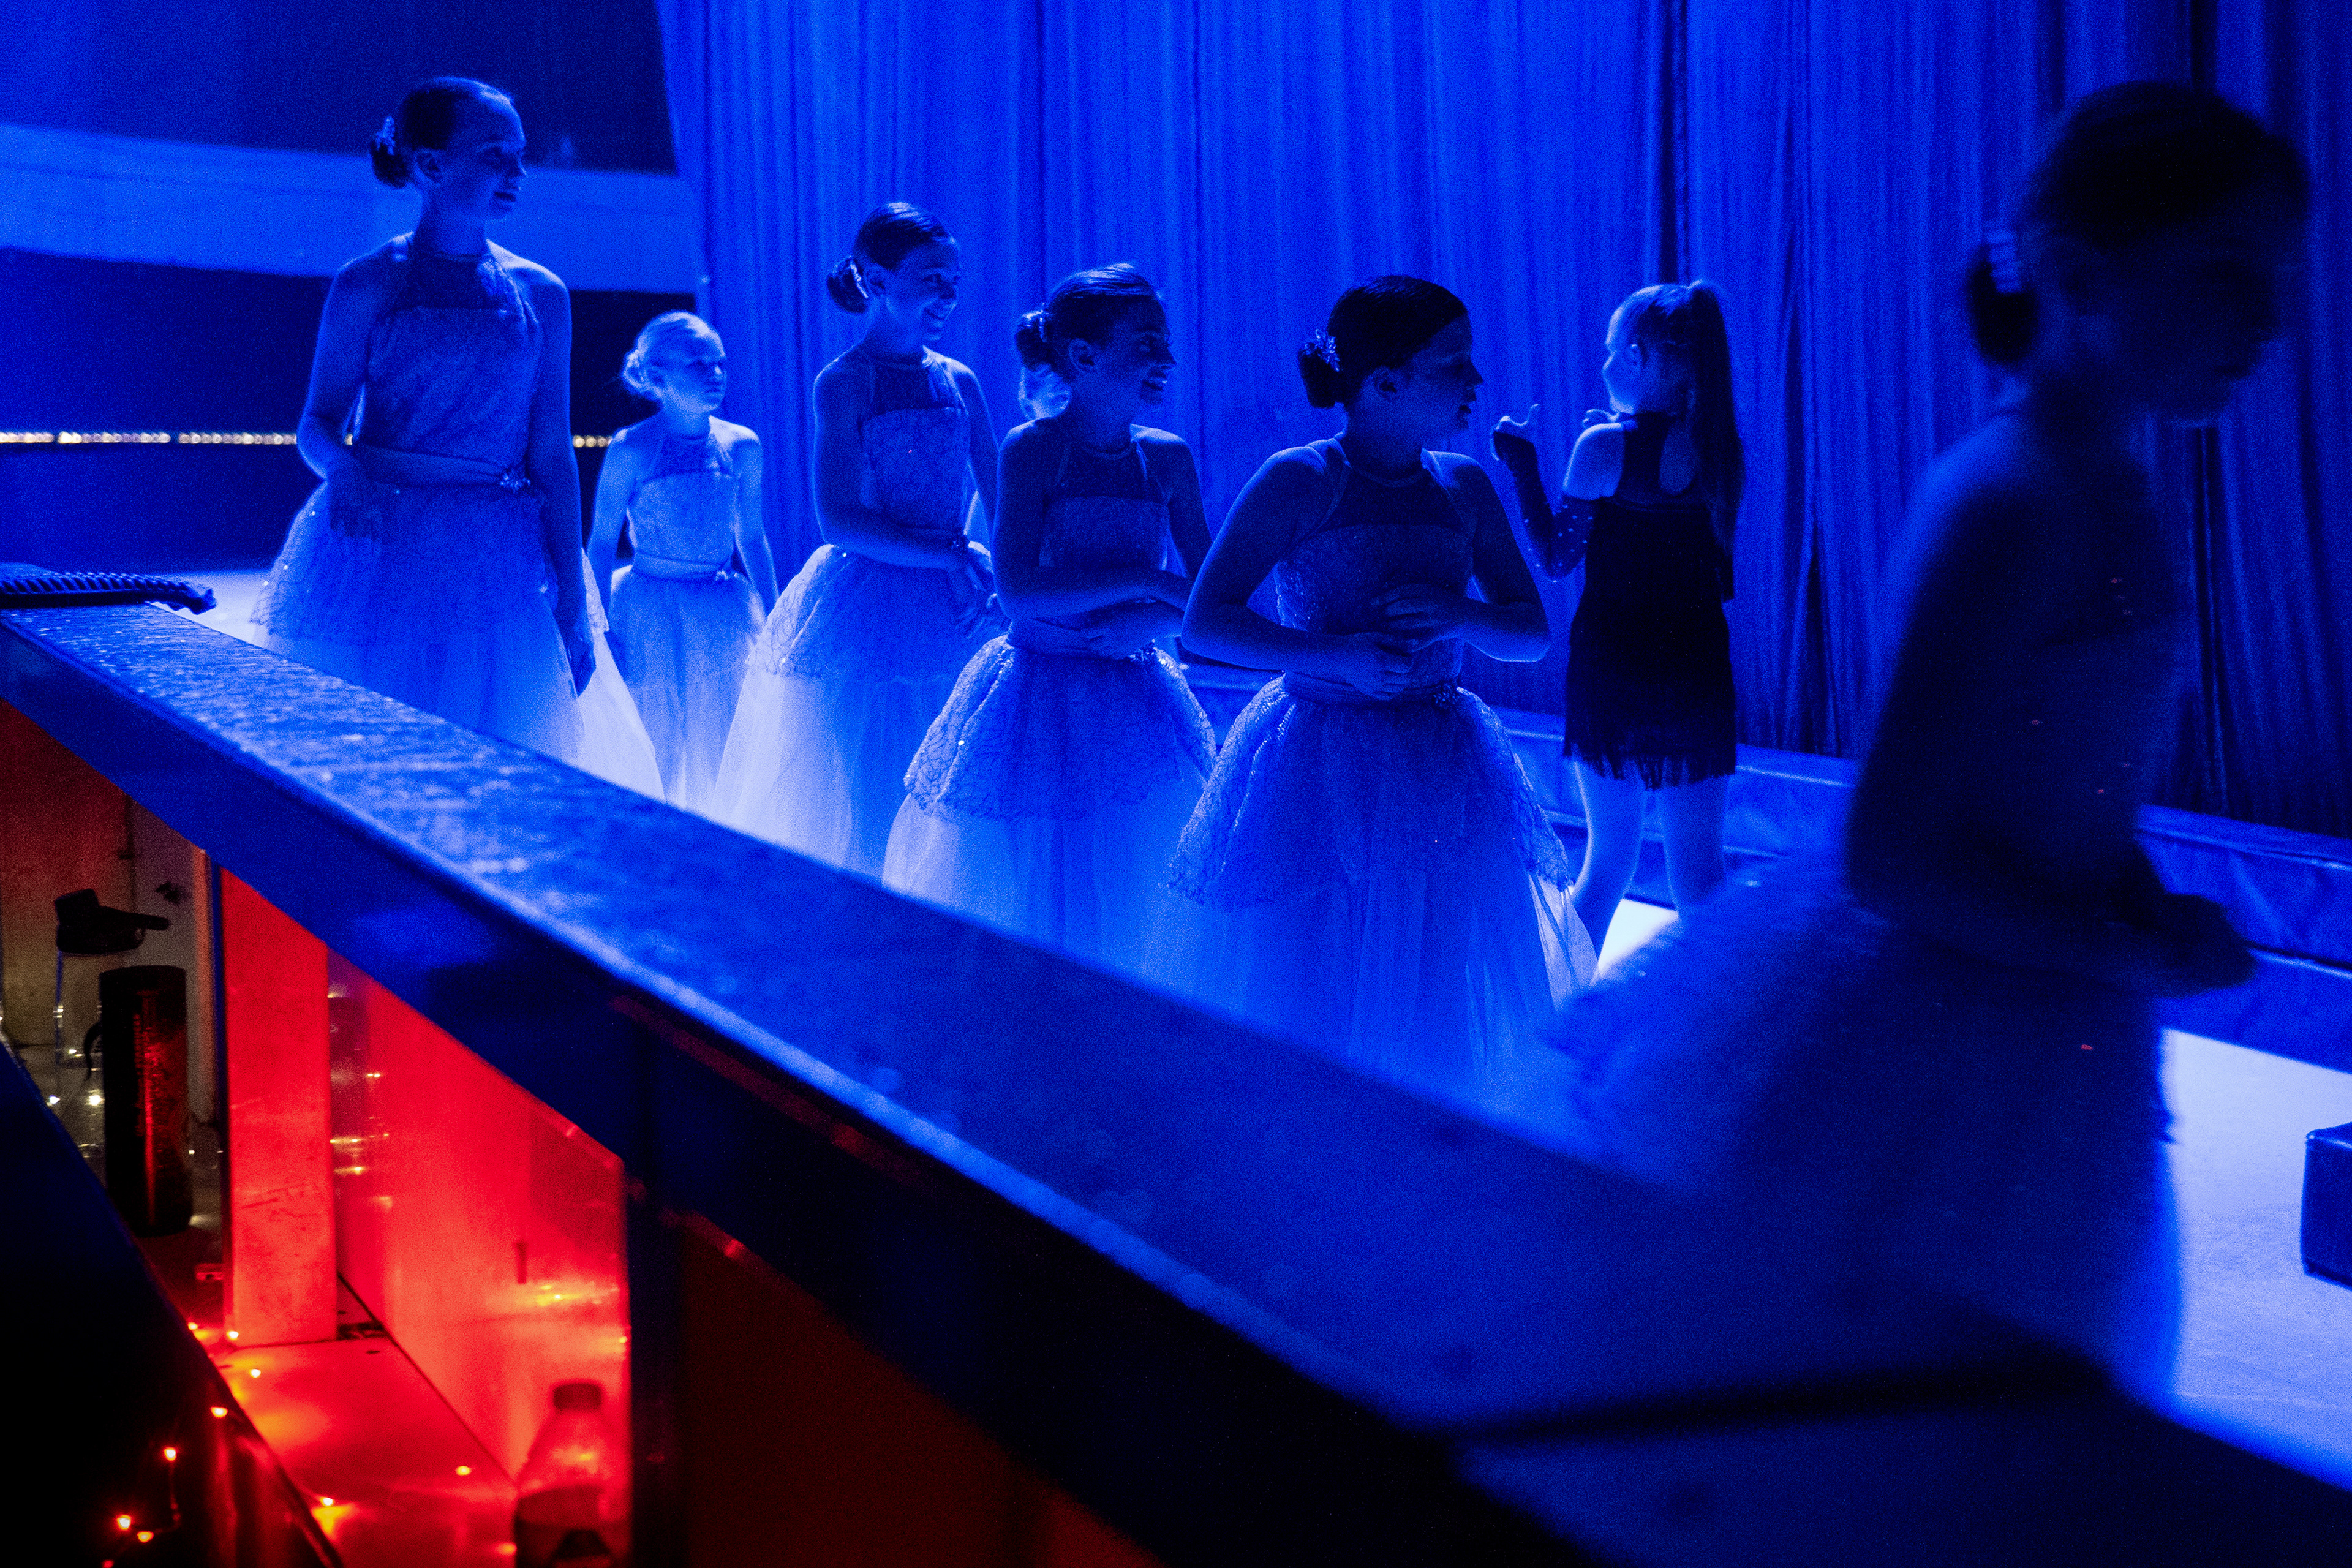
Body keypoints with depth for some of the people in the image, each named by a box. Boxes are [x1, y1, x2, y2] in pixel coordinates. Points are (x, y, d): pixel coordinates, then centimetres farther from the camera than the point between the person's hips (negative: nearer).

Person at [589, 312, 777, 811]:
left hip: (722, 613, 3)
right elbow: (601, 542, -5)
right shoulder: (630, 450, -8)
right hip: (649, 616, -3)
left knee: (720, 756, 6)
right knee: (653, 752, 2)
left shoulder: (742, 446, 3)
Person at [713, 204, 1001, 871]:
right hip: (866, 614, -5)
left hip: (953, 612, 5)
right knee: (859, 806, 0)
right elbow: (840, 521, -14)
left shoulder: (959, 382, 9)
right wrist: (952, 553, -19)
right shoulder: (844, 382, -6)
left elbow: (1003, 509, 8)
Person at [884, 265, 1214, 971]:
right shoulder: (1031, 449, -9)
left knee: (1133, 903, 8)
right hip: (1041, 704, -4)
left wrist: (1152, 619, -16)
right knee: (1027, 899, 2)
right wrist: (1149, 581, -19)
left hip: (1136, 706, 4)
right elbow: (1019, 591, -19)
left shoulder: (1167, 458, 3)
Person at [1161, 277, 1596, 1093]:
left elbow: (1535, 634, 8)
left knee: (1433, 1009, 9)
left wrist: (1462, 614, -13)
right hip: (1319, 780, -4)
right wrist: (1335, 654, -21)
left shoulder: (1465, 488, 5)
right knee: (1309, 1001, 2)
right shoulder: (1298, 482, -9)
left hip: (1442, 778, 4)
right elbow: (1204, 623, -11)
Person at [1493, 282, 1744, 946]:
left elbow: (1556, 557, -6)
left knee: (1609, 853, 11)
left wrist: (1521, 466, 4)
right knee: (1696, 869, 7)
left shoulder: (1605, 447, -11)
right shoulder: (1719, 450, 1)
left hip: (1613, 664, -3)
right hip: (1697, 664, 3)